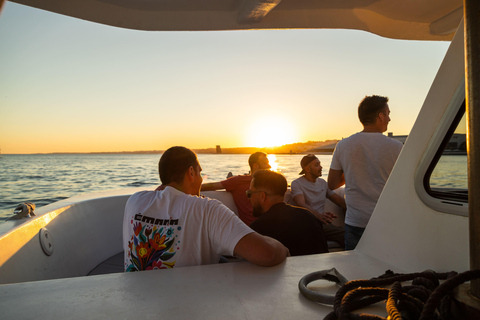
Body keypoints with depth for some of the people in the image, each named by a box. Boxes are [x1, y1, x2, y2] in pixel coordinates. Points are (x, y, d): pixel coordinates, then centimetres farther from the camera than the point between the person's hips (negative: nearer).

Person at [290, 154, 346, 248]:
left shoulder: (322, 182, 20)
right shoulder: (297, 184, -1)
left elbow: (340, 201, 22)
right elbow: (301, 205, -19)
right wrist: (319, 215, -39)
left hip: (322, 223, 6)